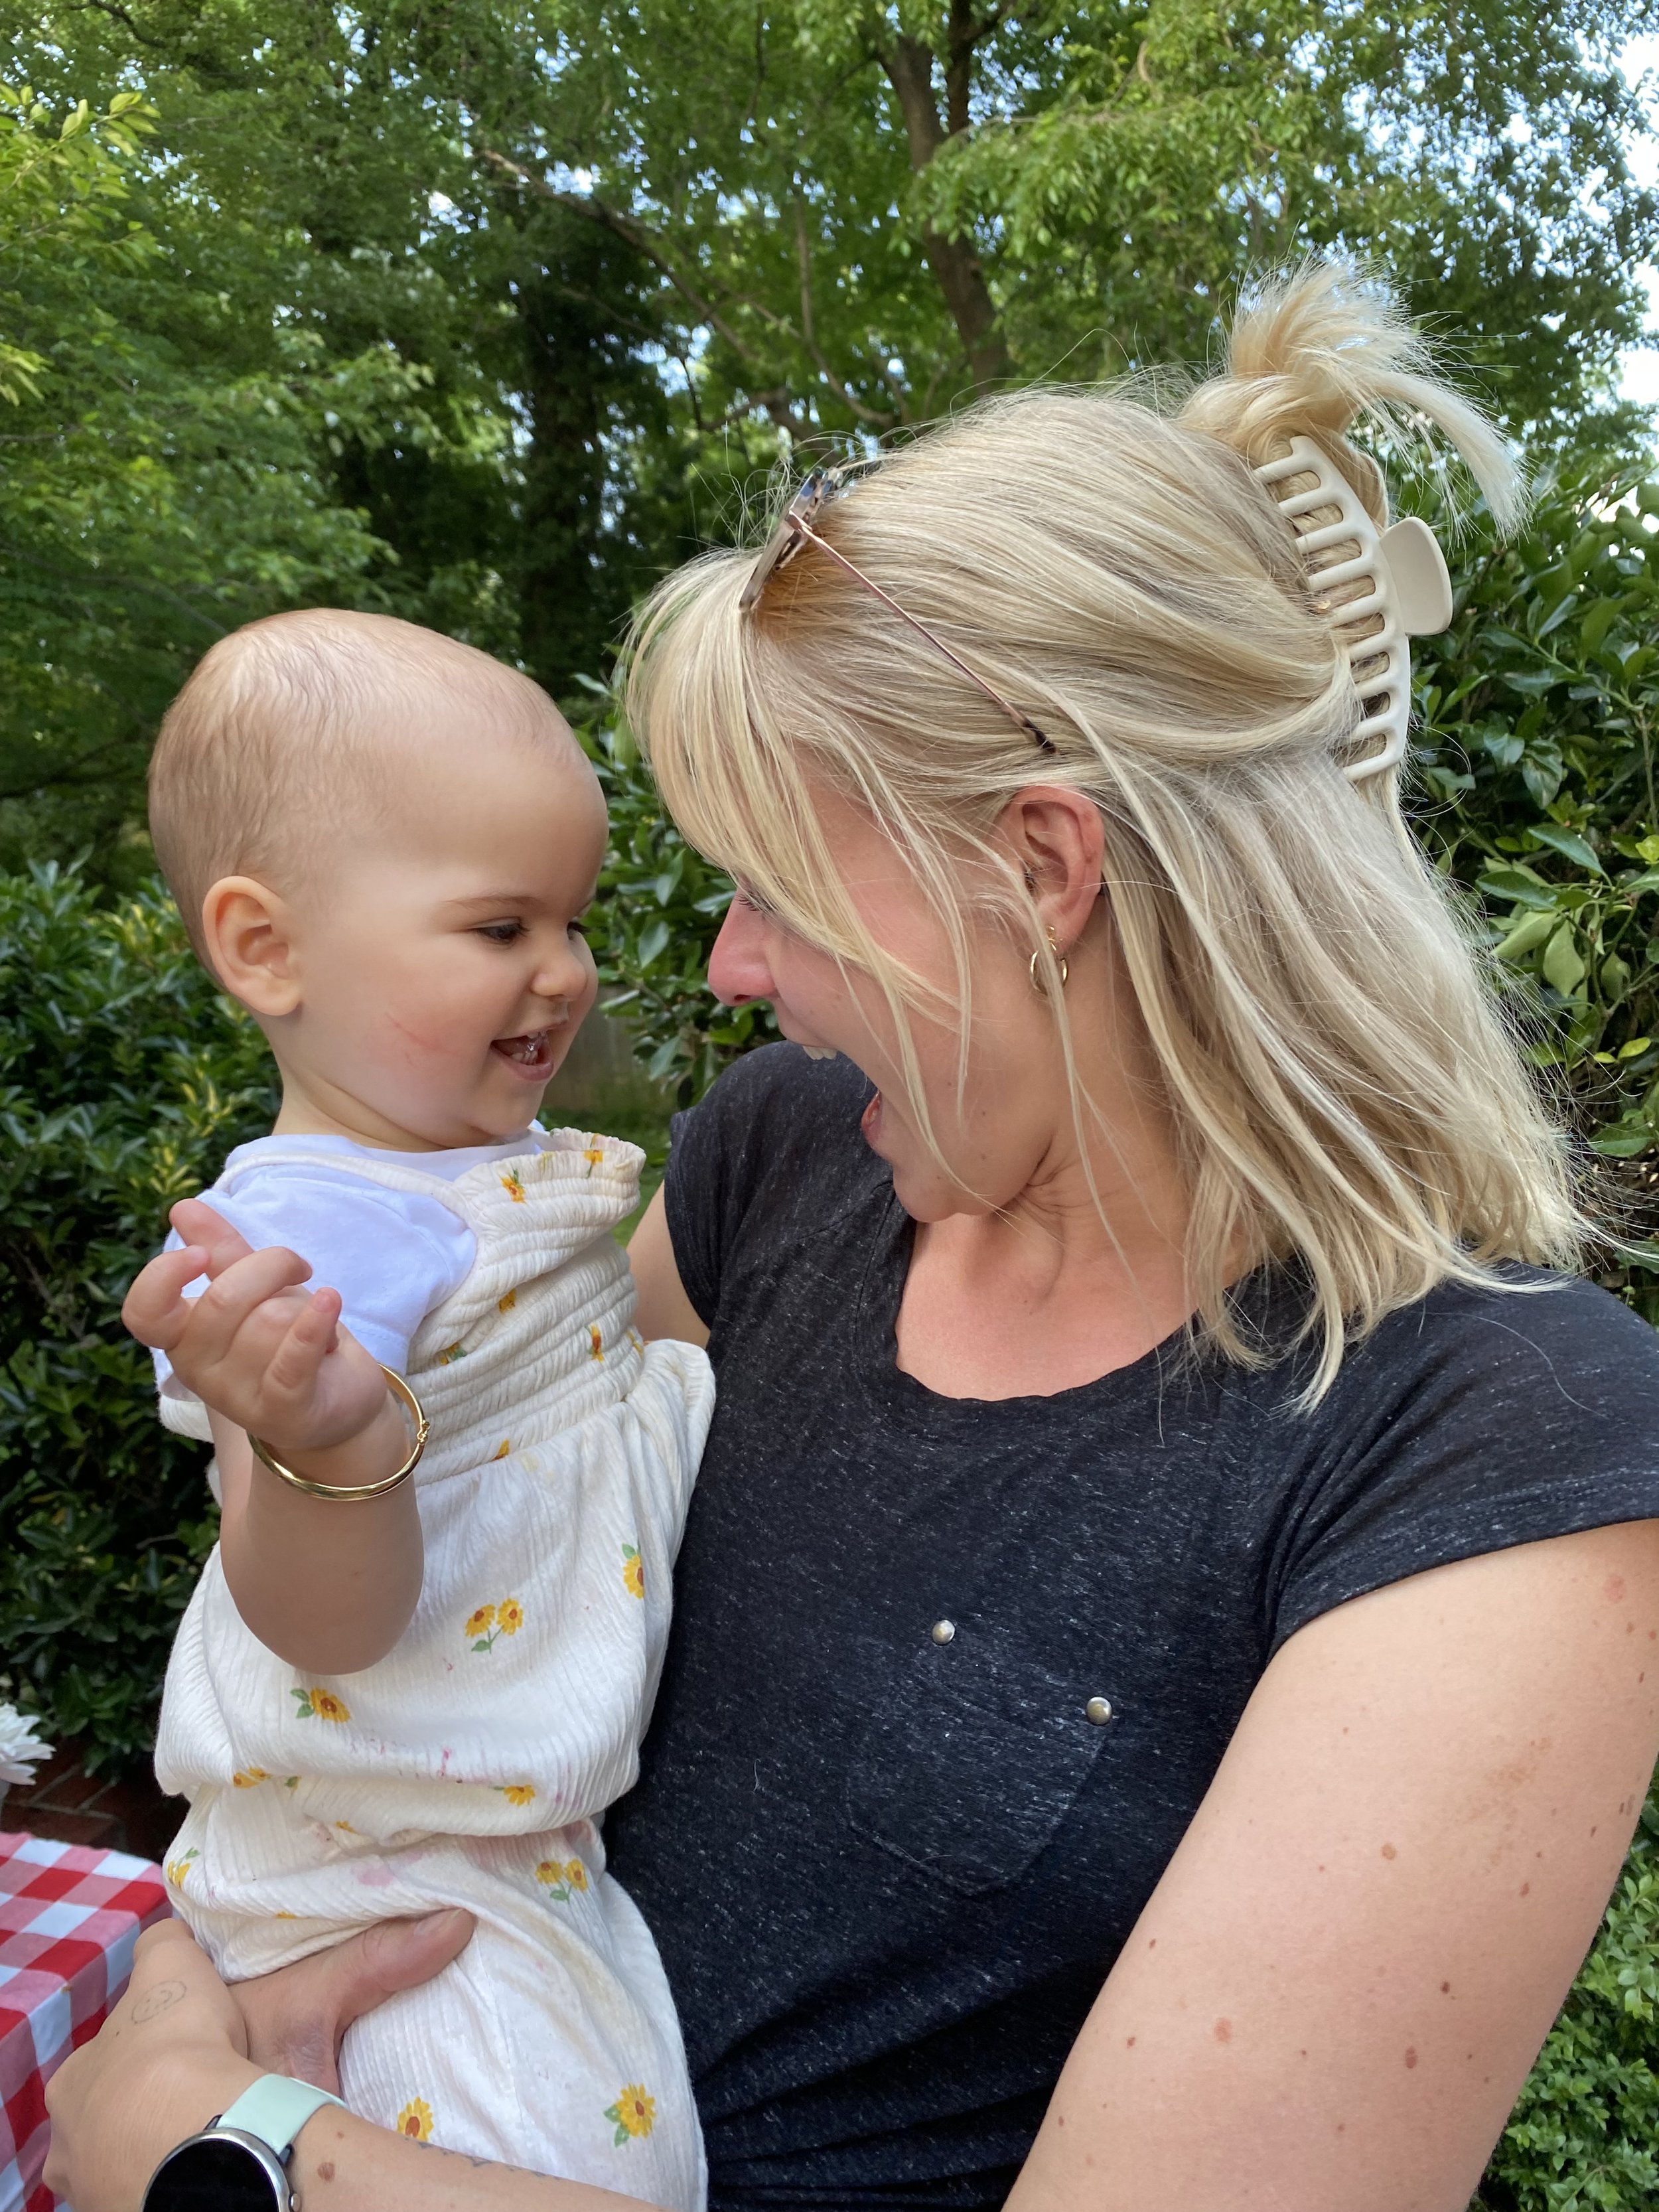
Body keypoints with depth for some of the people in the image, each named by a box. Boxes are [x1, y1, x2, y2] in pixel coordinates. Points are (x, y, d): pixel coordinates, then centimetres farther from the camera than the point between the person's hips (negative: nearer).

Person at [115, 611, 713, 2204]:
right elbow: (325, 1627, -32)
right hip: (400, 1863, -9)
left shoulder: (507, 1162, 2)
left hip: (557, 1806, 9)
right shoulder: (317, 1220, -27)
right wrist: (318, 1435, -49)